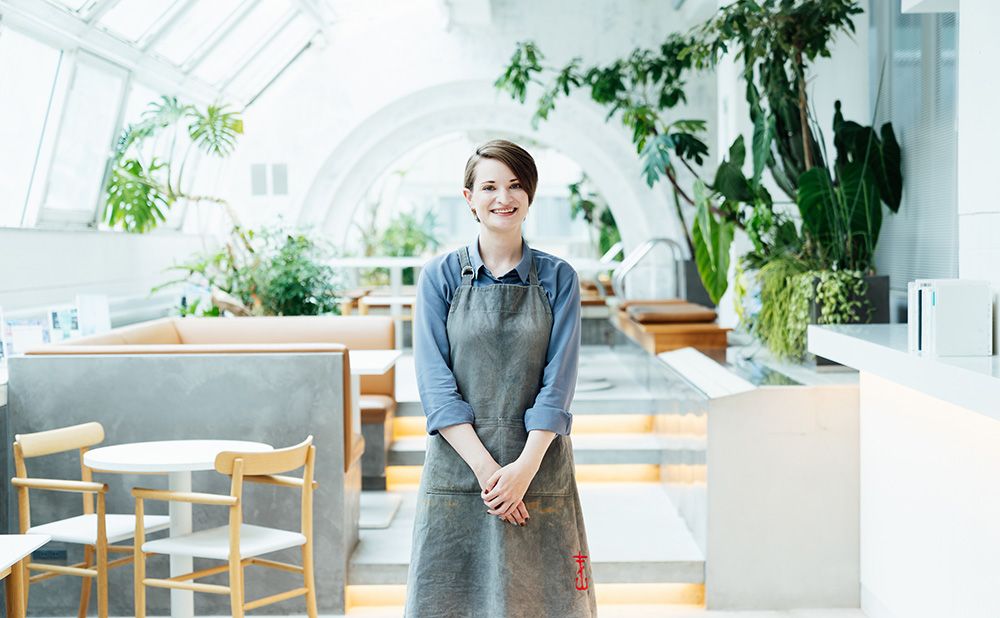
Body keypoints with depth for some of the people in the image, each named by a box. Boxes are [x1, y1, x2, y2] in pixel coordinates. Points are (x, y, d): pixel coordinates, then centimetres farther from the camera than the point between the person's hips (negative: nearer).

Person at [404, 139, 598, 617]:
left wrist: (525, 467, -14)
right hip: (457, 467, 0)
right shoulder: (440, 277, 2)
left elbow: (558, 384, -3)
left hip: (538, 467, 1)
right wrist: (484, 466, -13)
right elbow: (435, 383, -4)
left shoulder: (557, 278, 4)